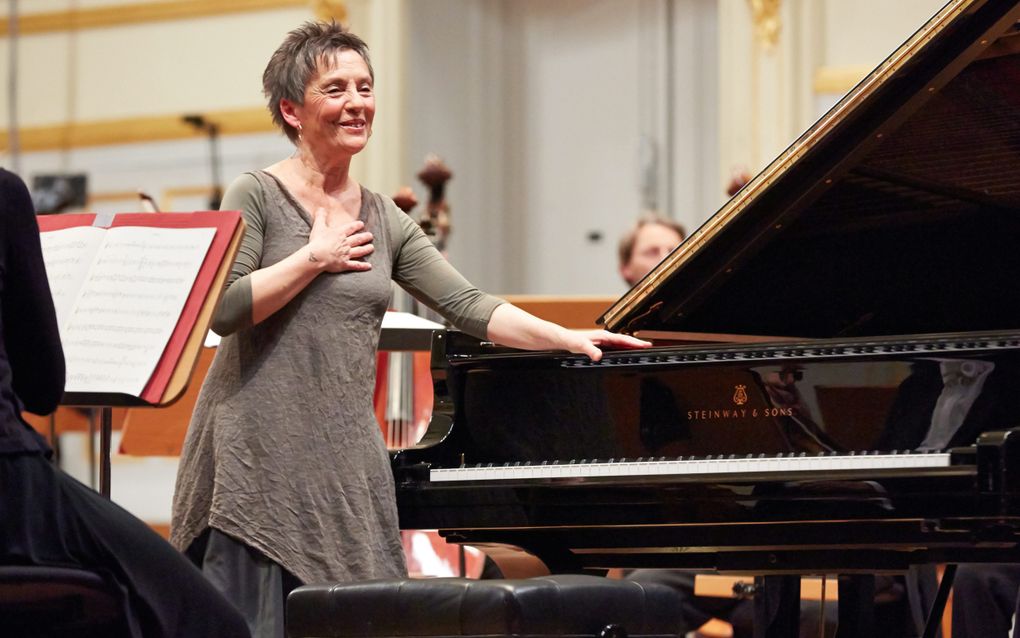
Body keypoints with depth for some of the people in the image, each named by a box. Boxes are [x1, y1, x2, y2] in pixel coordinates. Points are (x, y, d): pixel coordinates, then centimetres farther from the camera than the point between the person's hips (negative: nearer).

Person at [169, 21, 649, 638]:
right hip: (258, 458, -5)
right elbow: (221, 308, -15)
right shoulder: (258, 195, -3)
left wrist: (568, 338, 0)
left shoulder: (385, 222, 13)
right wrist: (314, 258, -10)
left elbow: (468, 304, 9)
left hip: (346, 460, 6)